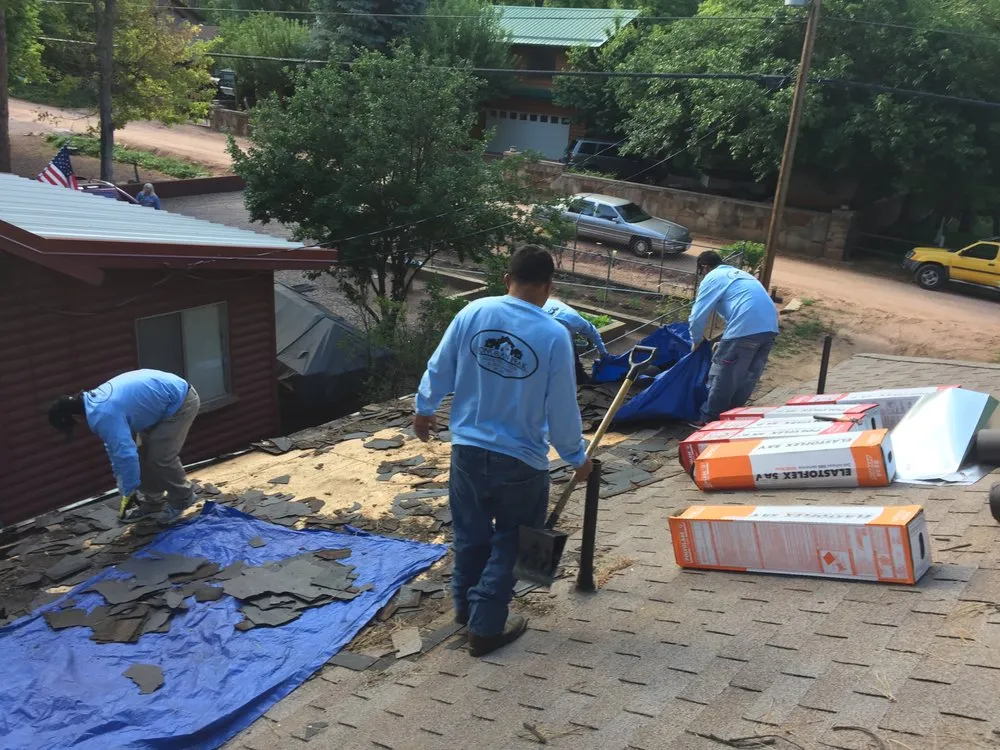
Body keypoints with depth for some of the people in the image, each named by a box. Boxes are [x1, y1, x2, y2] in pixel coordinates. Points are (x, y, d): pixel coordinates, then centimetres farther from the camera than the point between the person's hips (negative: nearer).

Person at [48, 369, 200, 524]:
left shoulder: (103, 415, -26)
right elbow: (117, 445, 16)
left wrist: (129, 492, -15)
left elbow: (126, 453, -27)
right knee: (147, 455, 15)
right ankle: (152, 502, 26)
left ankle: (182, 500, 13)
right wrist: (121, 480, 20)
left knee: (161, 457, -7)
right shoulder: (96, 399, 6)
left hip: (180, 401, -10)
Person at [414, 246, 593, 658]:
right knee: (508, 543, 14)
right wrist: (577, 456, 6)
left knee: (470, 534, 22)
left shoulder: (473, 313, -7)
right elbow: (562, 409, -10)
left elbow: (439, 369, 4)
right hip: (520, 461, -3)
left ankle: (465, 606, 40)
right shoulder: (554, 335, -15)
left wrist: (424, 408, 23)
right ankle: (485, 627, 20)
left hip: (467, 449, 4)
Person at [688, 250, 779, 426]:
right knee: (747, 377, 18)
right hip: (769, 327, 8)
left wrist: (696, 341, 22)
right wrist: (726, 342, 42)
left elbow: (698, 316, 4)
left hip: (745, 328, -8)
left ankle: (709, 419, 13)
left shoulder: (712, 278, 8)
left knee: (722, 376, 5)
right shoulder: (740, 274, 32)